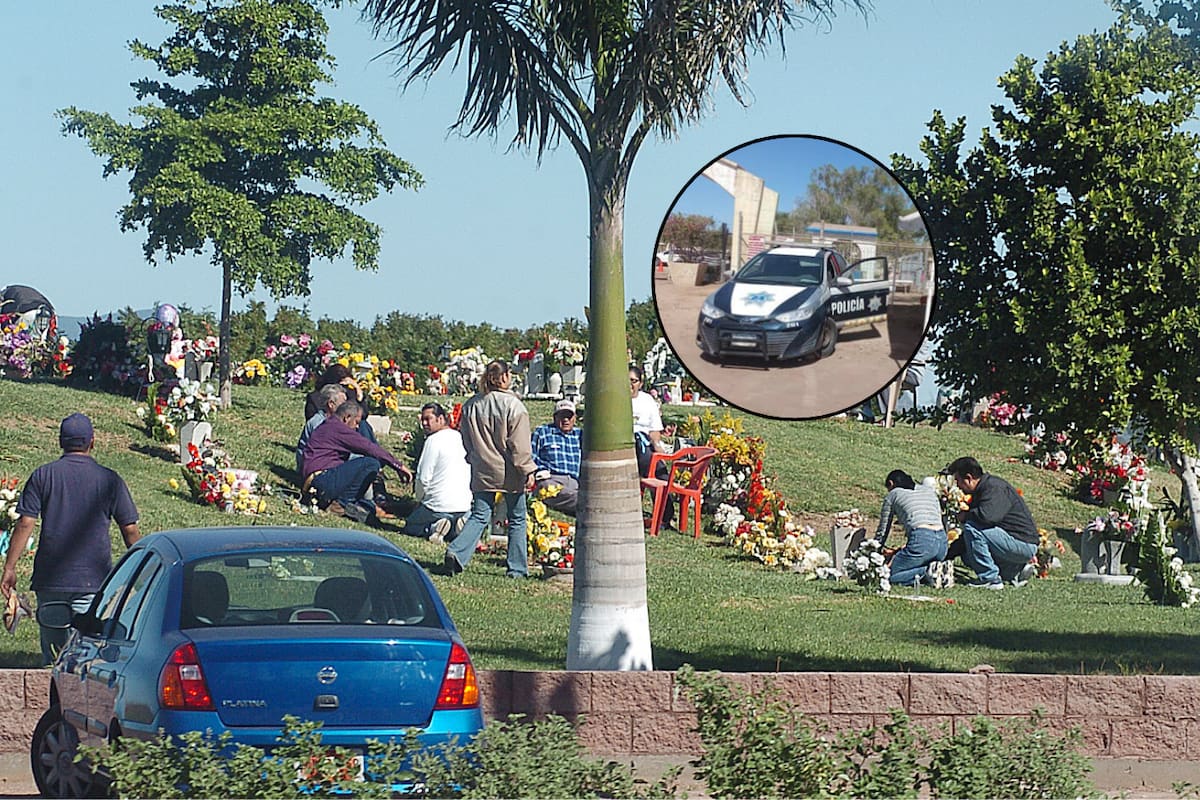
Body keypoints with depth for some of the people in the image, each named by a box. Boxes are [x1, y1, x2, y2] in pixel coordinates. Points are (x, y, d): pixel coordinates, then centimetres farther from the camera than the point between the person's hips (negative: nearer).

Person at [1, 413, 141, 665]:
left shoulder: (43, 476, 3)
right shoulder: (109, 480, 2)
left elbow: (25, 524, -3)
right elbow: (130, 530, 4)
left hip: (49, 579, 1)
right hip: (93, 579, -1)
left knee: (51, 652, 10)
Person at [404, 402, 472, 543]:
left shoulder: (434, 440, -13)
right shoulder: (461, 438, 10)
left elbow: (423, 478, -13)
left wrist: (420, 499, 8)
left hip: (440, 505, -7)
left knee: (410, 527, 12)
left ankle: (434, 526, -15)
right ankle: (458, 523, -2)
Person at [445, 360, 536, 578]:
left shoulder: (471, 405, 3)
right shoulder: (513, 405, -14)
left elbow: (467, 441, 12)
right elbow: (519, 445, -14)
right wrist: (528, 471, -9)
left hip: (482, 473, 4)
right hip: (509, 474, -4)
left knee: (479, 517, 9)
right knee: (516, 519, 10)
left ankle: (457, 552, -13)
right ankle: (517, 568, 13)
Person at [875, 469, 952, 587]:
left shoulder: (892, 495, 16)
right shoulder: (929, 490, 28)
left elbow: (883, 531, 21)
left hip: (921, 539, -6)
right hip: (942, 542, 6)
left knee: (891, 576, 1)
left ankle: (928, 572, -18)